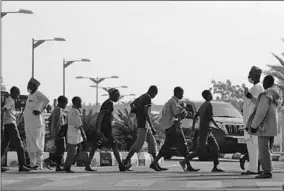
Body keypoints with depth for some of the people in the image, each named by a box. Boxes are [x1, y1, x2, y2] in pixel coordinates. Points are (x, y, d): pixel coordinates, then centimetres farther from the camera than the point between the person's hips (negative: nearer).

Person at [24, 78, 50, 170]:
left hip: (36, 123, -9)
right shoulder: (30, 95, 17)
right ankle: (32, 163, 14)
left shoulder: (38, 93, -9)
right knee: (30, 144, 9)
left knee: (37, 143, -6)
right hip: (28, 124, 9)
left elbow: (46, 100, -26)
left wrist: (41, 111, -20)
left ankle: (39, 164, -4)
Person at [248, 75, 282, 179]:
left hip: (264, 126, -10)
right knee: (264, 148, 14)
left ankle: (267, 171, -6)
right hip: (271, 124, 10)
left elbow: (261, 112, -22)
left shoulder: (266, 95, -19)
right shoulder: (275, 94, 11)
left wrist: (254, 125, -16)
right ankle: (267, 171, 15)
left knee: (263, 149, -6)